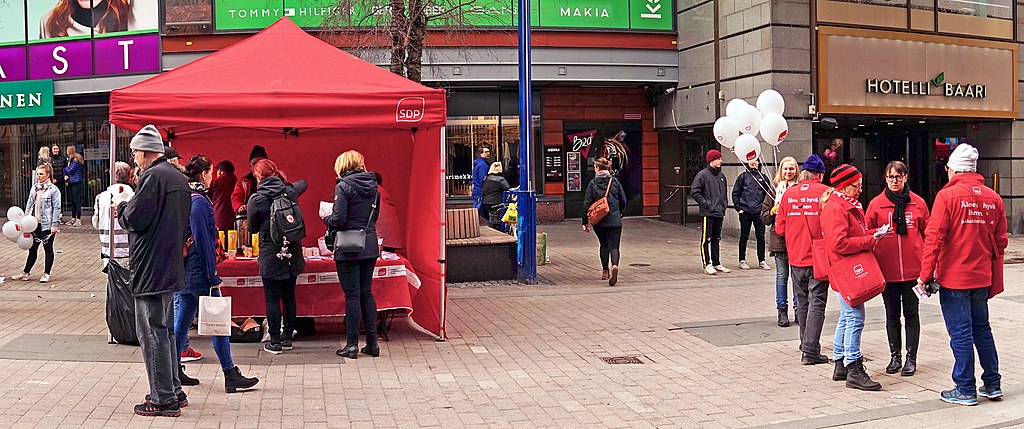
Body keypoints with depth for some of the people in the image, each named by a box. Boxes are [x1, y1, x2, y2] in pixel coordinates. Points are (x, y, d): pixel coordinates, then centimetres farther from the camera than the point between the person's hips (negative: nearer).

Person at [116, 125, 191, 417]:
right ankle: (174, 391, 25)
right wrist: (129, 206, 19)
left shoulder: (153, 176, -15)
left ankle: (163, 399, 0)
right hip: (171, 267, 10)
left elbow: (135, 219, -19)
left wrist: (121, 204, 2)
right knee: (165, 329, 18)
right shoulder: (179, 177, 14)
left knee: (152, 332, -4)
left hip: (150, 269, -10)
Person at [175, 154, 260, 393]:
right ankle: (231, 376, 0)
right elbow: (203, 242, -18)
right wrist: (214, 277, -15)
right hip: (199, 271, -9)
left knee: (183, 320, 13)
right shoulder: (199, 201, -16)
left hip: (185, 271, 9)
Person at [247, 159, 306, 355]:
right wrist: (283, 182, 32)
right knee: (289, 296, 13)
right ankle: (287, 338, 22)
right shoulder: (290, 191, -1)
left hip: (270, 254, -4)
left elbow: (252, 227, 1)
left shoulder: (256, 199, -11)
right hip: (292, 253, 4)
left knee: (272, 298, 3)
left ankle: (275, 342, 5)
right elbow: (302, 183, 24)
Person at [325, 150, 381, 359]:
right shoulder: (373, 186, 9)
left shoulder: (343, 187, -11)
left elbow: (338, 219, -17)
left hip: (349, 248, -6)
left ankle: (352, 344, 5)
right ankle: (372, 343, 14)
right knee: (366, 292, 12)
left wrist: (327, 219, 3)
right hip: (370, 246, 6)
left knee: (352, 294, -1)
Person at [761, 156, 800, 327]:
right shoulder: (774, 189, 7)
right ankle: (782, 310, 12)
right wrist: (773, 211, -11)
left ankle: (798, 308, 15)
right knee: (782, 275, 5)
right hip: (779, 238, 1)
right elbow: (764, 217, 8)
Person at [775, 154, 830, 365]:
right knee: (817, 302, 0)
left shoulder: (788, 194, 0)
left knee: (802, 302, 16)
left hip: (796, 257, 4)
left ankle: (806, 345, 28)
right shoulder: (825, 192, -9)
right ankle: (810, 350, -5)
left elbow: (779, 228, 3)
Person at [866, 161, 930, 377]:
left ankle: (911, 357, 14)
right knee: (892, 314, 11)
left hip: (913, 269, 0)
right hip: (887, 269, 1)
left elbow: (927, 233, 6)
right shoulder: (876, 204, 0)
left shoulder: (918, 203, 2)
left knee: (911, 312, 6)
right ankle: (895, 356, 22)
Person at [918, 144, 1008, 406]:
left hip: (954, 278, -6)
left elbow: (934, 237, -15)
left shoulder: (948, 195, -11)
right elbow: (1000, 242, 11)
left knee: (961, 334, 1)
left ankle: (965, 390, 8)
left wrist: (926, 274, -10)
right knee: (982, 330, 18)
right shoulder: (993, 199, 6)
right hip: (981, 278, 6)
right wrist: (994, 282, 19)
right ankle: (992, 384, 24)